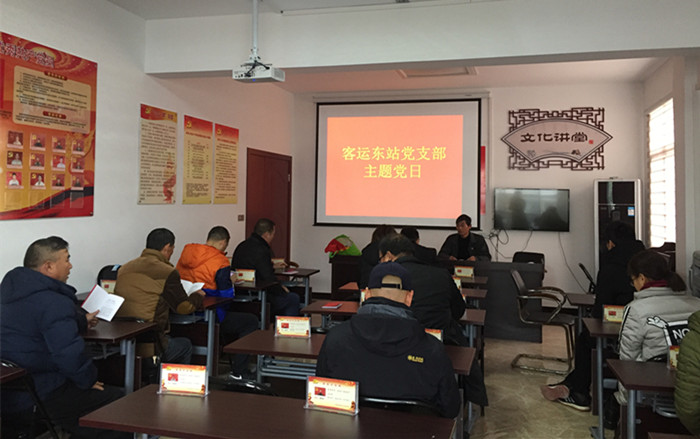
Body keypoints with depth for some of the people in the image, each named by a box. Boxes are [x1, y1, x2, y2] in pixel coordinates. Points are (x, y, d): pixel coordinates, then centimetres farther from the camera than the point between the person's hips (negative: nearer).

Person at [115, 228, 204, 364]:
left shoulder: (124, 268, 7)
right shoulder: (167, 272, -13)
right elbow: (184, 308, -5)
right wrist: (197, 295, 16)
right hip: (149, 346, -7)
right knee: (186, 345, 22)